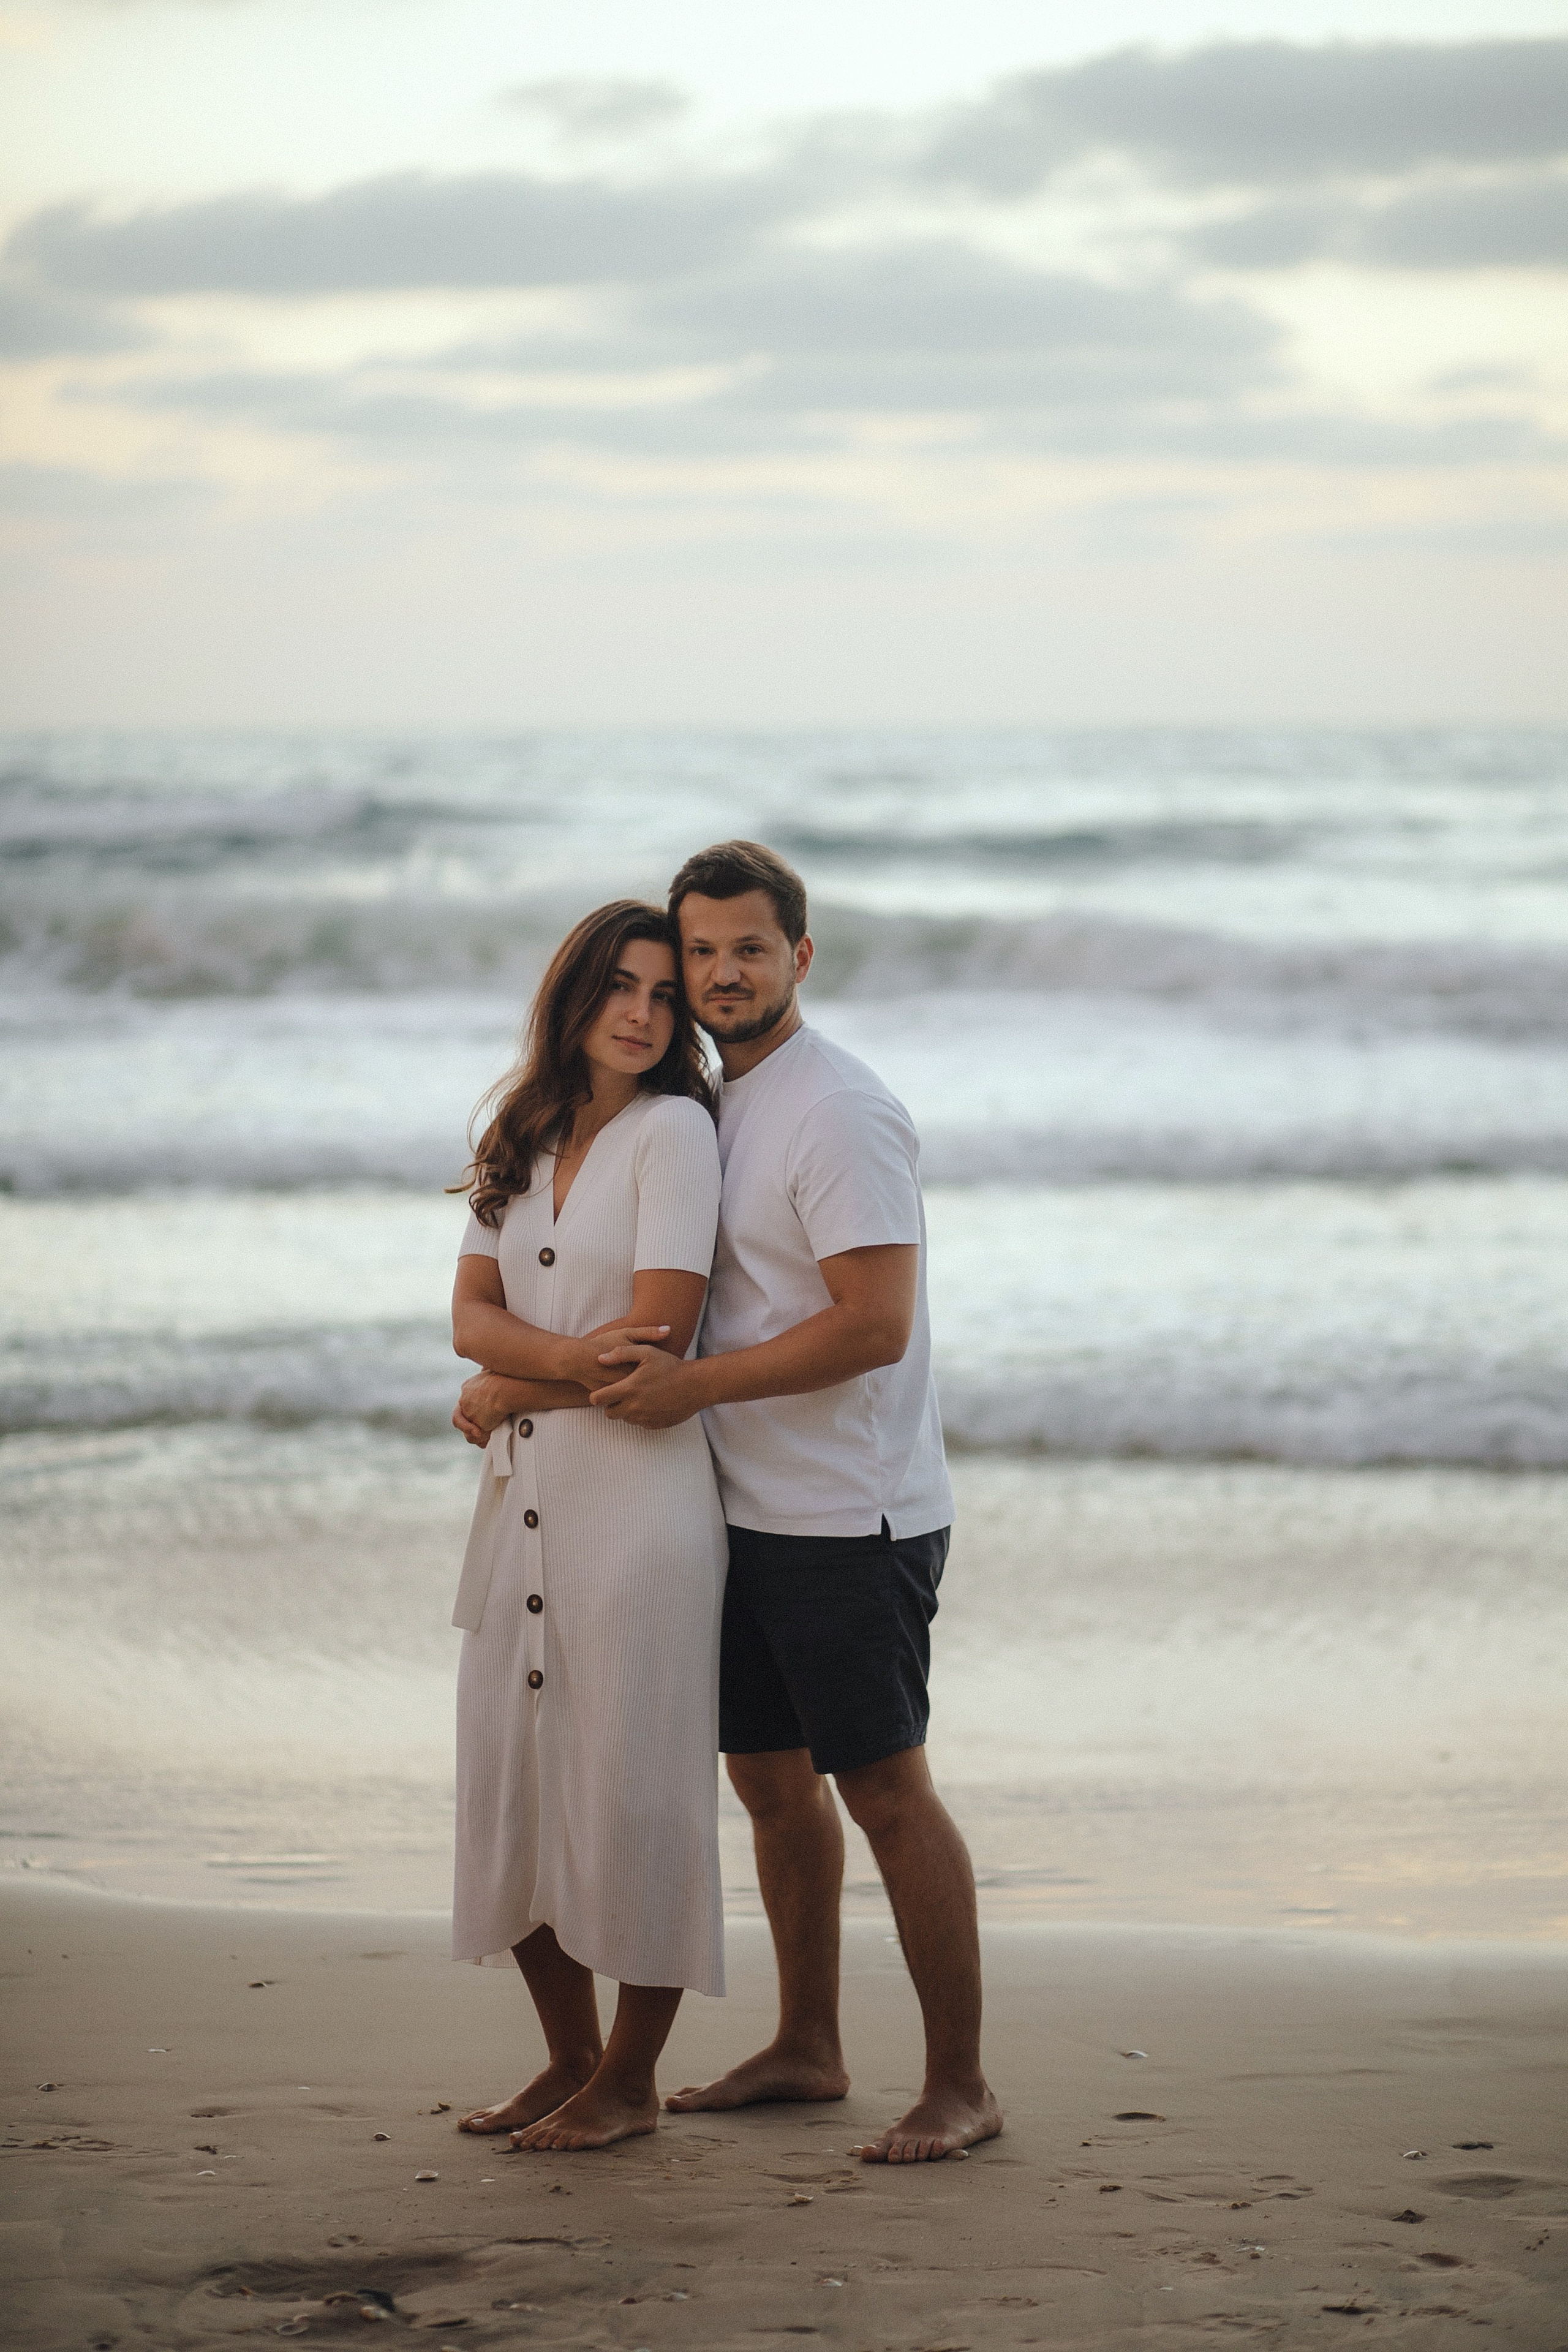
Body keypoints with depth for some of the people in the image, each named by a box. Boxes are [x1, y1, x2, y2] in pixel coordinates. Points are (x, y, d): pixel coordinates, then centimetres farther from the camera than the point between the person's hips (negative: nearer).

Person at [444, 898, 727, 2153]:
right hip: (522, 1492, 7)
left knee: (631, 1788, -2)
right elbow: (472, 1313, 5)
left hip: (638, 1492, -7)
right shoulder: (520, 1141, 13)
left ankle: (632, 2078, 11)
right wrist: (569, 1355, -15)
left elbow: (659, 1337, -12)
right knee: (511, 1784, 9)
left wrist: (508, 1392, -1)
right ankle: (569, 2055, 24)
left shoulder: (675, 1130, -7)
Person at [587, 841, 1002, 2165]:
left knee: (885, 1789, -6)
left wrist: (693, 1385, -20)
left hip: (851, 1519, -9)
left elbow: (874, 1324, -23)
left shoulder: (841, 1114, -16)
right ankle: (808, 2048, 29)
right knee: (772, 1776, 16)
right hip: (753, 1511, 9)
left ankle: (961, 2085, 2)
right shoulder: (717, 1109, 14)